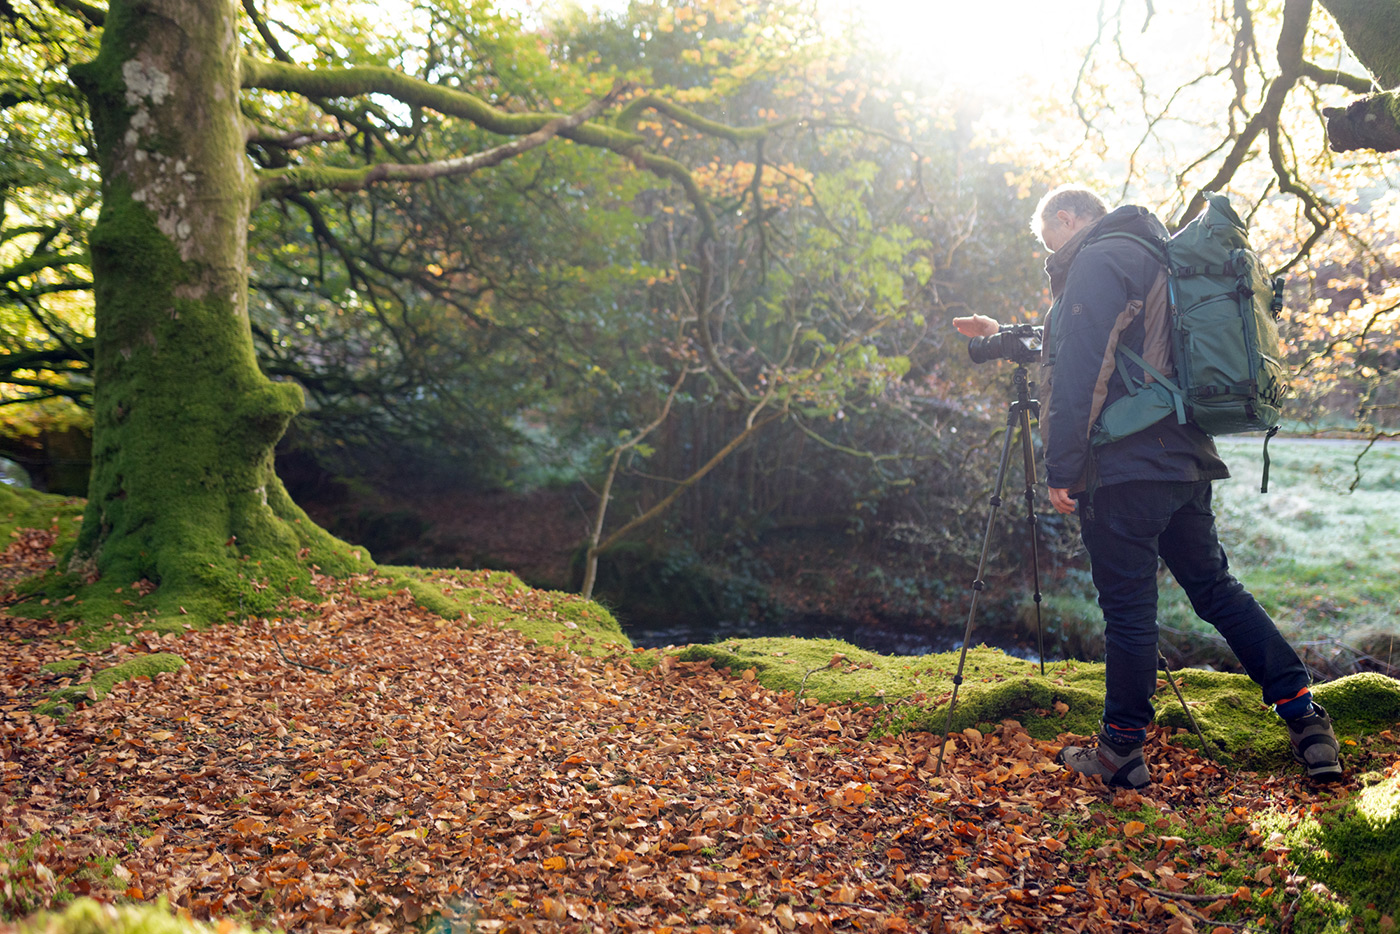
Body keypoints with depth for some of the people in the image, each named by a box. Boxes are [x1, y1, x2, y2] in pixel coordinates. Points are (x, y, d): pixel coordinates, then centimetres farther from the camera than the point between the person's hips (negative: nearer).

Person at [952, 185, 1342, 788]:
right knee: (1216, 589, 15)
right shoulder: (1153, 256, 23)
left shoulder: (1095, 262, -7)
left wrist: (1061, 471, -16)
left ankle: (1121, 753, 9)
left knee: (1128, 609, -1)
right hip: (1186, 461, 9)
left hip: (1125, 468, -9)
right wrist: (1005, 337, 43)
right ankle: (1305, 718, 15)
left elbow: (1080, 371, -17)